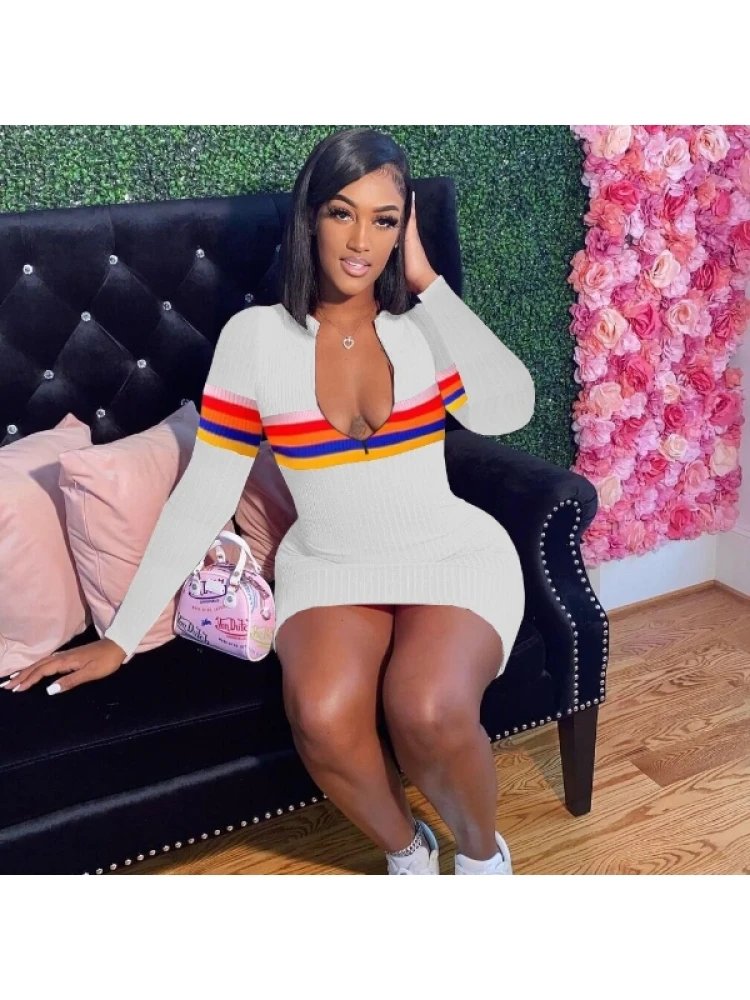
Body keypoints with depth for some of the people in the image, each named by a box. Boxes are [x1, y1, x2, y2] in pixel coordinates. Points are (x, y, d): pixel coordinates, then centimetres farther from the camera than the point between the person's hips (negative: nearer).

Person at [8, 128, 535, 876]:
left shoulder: (423, 324, -2)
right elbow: (203, 498, -3)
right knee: (323, 717, -29)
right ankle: (405, 850, 6)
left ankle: (482, 851, 7)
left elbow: (506, 410, -21)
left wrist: (428, 282, -13)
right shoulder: (257, 337, -4)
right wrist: (121, 635, -4)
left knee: (429, 710, -29)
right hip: (329, 567, 1)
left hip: (451, 555, 0)